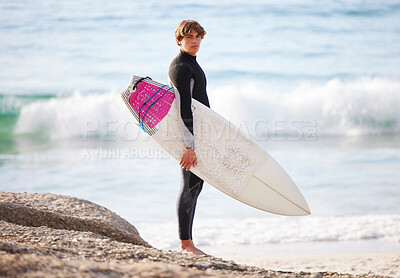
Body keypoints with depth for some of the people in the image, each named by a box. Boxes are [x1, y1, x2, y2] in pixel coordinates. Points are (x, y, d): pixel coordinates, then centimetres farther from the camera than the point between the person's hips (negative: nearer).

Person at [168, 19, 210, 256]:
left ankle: (186, 244, 15)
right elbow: (183, 108, -22)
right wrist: (190, 146, -28)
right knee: (190, 186, -9)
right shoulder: (180, 67, -14)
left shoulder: (191, 65, 19)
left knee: (195, 186, 11)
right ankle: (185, 244, -6)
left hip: (197, 132, 10)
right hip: (189, 132, -10)